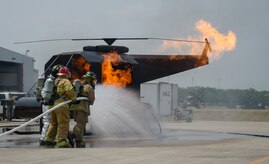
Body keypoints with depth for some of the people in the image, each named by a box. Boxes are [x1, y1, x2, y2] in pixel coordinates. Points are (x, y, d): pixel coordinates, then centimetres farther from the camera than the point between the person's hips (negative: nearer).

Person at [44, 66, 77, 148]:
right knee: (63, 123, -7)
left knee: (54, 123, 21)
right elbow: (70, 91, -18)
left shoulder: (55, 82, 19)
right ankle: (61, 141, -13)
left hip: (52, 104, 8)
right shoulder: (66, 81, -5)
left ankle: (49, 138, 19)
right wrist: (74, 99, -3)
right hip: (61, 105, -8)